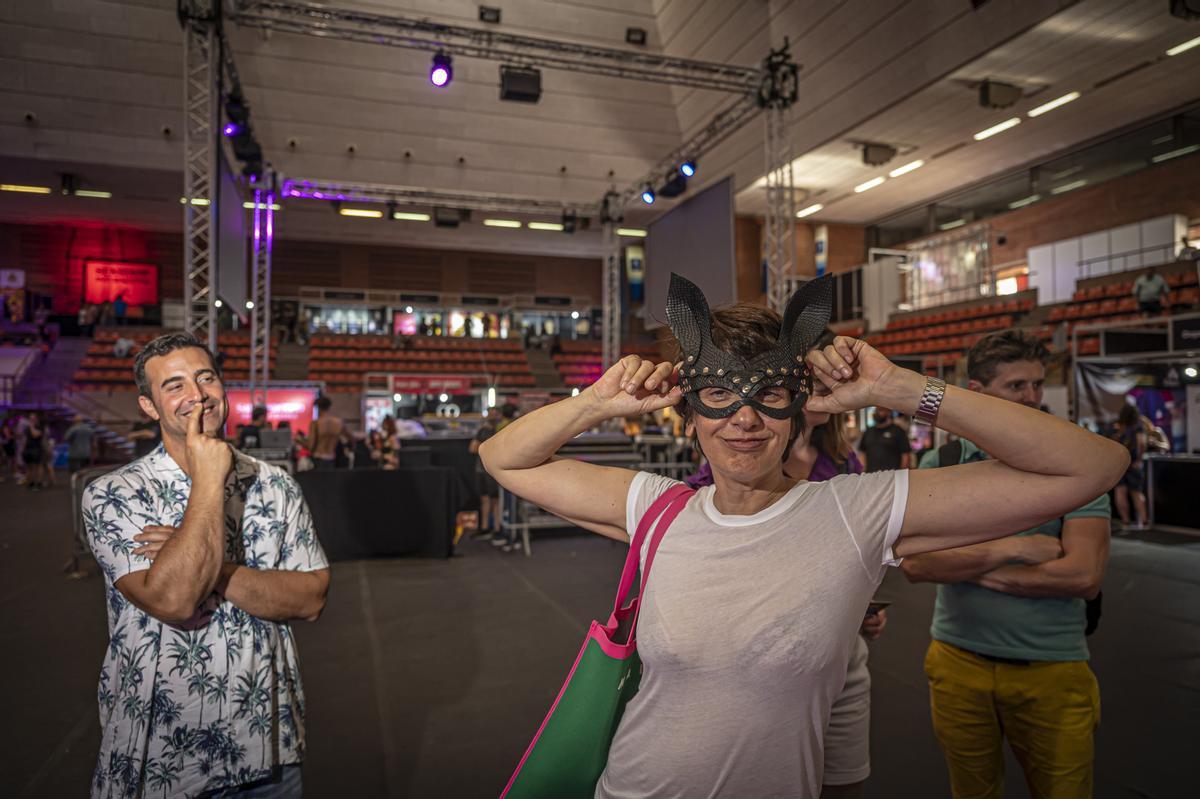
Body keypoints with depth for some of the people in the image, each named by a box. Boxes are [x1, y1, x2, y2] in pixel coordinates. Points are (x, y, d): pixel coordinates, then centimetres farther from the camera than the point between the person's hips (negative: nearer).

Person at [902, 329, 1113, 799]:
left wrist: (973, 568, -14)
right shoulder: (939, 466, -2)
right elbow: (914, 563, -14)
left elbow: (1085, 576, -16)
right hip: (958, 665, 1)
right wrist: (1010, 549, -19)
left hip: (1052, 671, -1)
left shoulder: (1073, 466, -4)